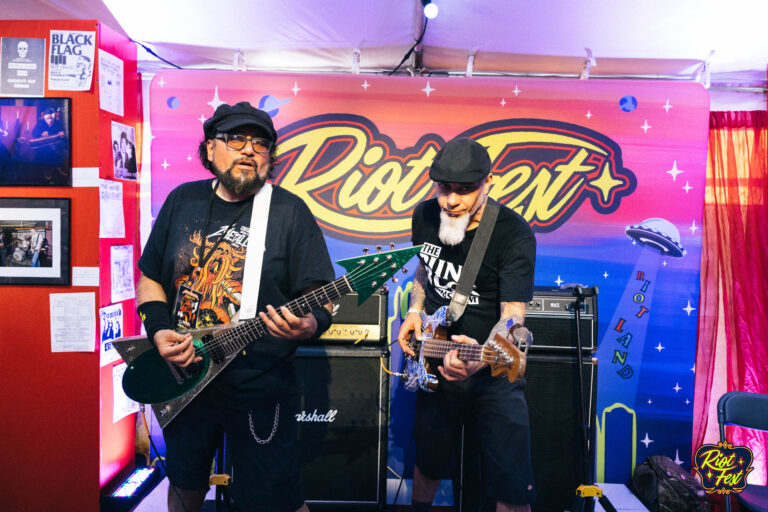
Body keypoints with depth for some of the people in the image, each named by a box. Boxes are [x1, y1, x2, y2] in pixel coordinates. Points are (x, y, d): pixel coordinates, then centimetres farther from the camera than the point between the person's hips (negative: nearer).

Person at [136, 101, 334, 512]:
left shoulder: (288, 211, -9)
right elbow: (150, 277, 10)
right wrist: (159, 330, -7)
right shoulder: (183, 200, 3)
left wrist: (308, 325, -33)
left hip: (259, 390, -4)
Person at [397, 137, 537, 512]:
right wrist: (415, 310, 1)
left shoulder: (514, 235, -18)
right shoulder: (425, 216, -2)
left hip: (491, 371, -4)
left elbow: (512, 317, -23)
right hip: (435, 367, 4)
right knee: (428, 464, 21)